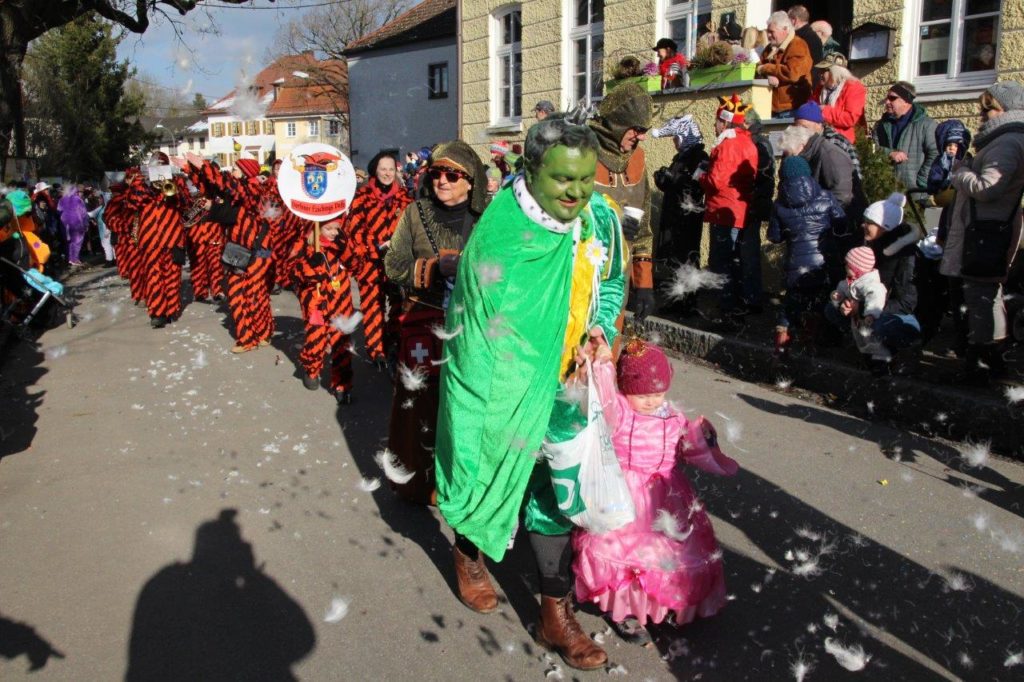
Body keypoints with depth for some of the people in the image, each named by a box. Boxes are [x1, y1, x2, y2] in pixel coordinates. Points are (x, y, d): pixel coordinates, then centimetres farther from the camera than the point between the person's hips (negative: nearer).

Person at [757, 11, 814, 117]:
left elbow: (792, 73, -22)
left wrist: (766, 69, -10)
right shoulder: (771, 48, 17)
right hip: (772, 108, 7)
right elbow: (759, 67, 11)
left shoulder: (798, 46, -9)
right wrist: (768, 75, -14)